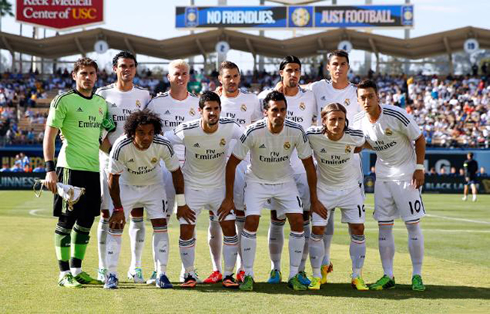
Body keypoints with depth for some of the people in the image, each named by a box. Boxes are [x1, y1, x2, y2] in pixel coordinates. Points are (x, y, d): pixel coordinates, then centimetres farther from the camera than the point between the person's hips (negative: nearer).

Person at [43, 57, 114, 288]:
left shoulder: (101, 102, 15)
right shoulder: (64, 100, -5)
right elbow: (49, 135, -7)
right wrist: (50, 169, -15)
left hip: (95, 169, 7)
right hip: (71, 167, -6)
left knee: (85, 222, 10)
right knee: (66, 221, -3)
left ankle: (76, 270, 20)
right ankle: (64, 274, 3)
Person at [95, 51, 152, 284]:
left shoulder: (144, 95, 9)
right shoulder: (103, 94, 4)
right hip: (110, 161, -2)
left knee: (137, 214, 1)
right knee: (107, 214, -1)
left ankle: (135, 267, 9)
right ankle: (103, 268, 6)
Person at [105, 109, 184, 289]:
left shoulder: (163, 145, -29)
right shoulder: (121, 147, -33)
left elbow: (176, 172, -13)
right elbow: (113, 178, -20)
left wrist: (181, 204, -9)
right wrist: (118, 208, -17)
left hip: (153, 185, 1)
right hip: (126, 185, -1)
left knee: (161, 225, -8)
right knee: (116, 225, -9)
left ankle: (161, 274, 0)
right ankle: (112, 274, -1)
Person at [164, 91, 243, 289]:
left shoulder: (229, 127, -15)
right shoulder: (187, 131, -21)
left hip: (219, 185, 2)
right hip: (192, 186, -1)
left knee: (229, 228, -6)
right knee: (186, 230, -6)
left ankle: (228, 275, 8)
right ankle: (189, 274, 11)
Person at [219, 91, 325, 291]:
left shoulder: (296, 132, -21)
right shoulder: (253, 132, -26)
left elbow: (309, 165, -8)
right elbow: (232, 163, -15)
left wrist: (314, 200, -5)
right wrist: (229, 198, -13)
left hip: (285, 181, 2)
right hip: (257, 180, -2)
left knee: (298, 222, -10)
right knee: (251, 222, -16)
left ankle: (294, 276, 2)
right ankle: (248, 276, -2)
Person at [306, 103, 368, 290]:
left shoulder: (354, 137, -21)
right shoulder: (313, 136, -25)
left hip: (350, 188, 1)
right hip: (323, 188, -1)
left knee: (358, 229, -1)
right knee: (317, 230, -5)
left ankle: (357, 276, 13)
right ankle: (316, 276, 11)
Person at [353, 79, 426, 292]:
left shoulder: (396, 116, -20)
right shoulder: (359, 122, -5)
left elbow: (419, 139, -9)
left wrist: (419, 168, -12)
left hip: (406, 173, -5)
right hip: (383, 176, 5)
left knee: (412, 224, -4)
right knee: (384, 226, 3)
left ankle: (417, 275, 4)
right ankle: (388, 276, 10)